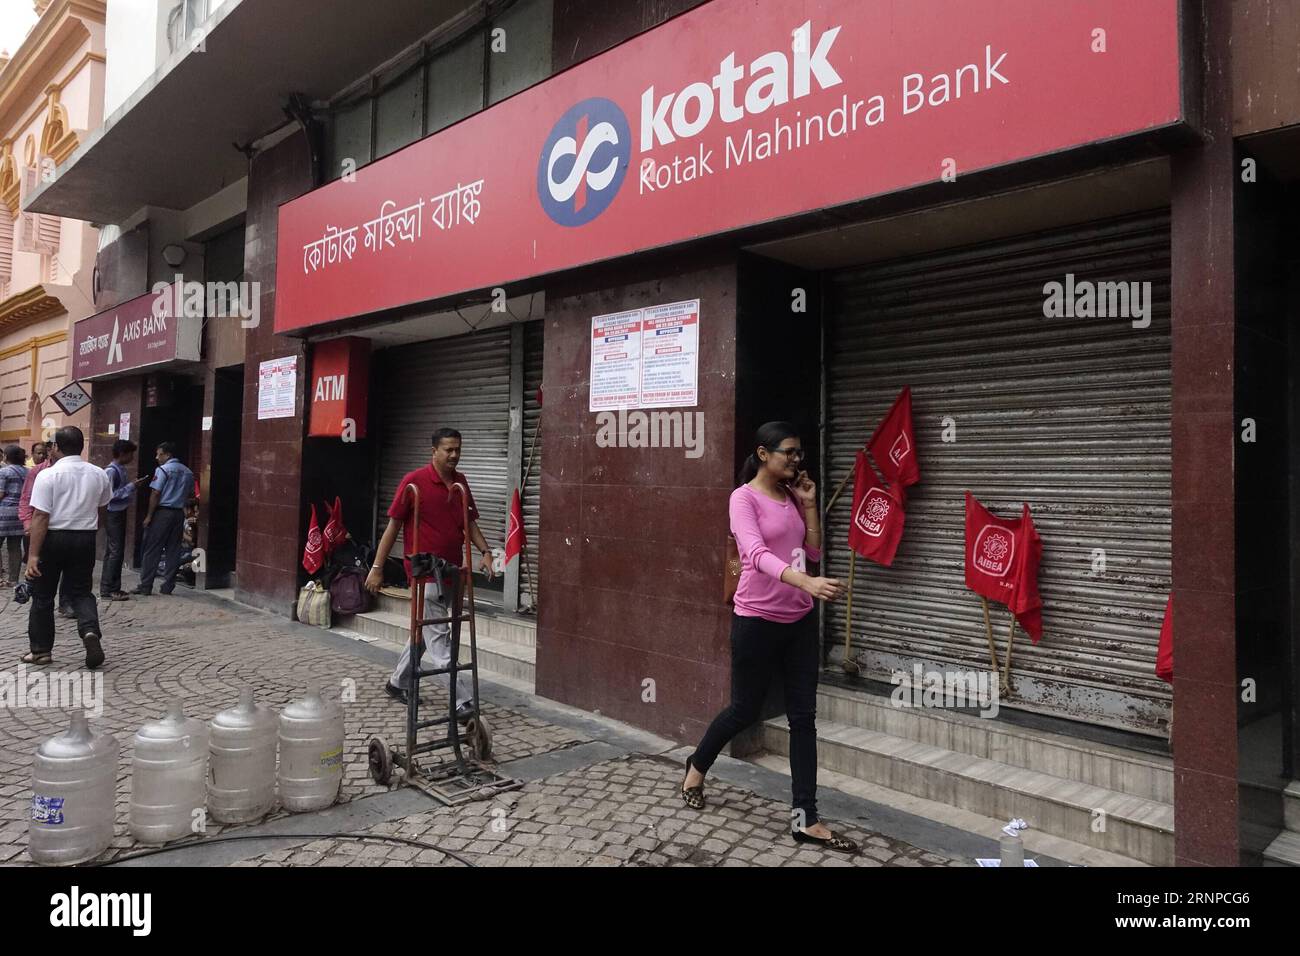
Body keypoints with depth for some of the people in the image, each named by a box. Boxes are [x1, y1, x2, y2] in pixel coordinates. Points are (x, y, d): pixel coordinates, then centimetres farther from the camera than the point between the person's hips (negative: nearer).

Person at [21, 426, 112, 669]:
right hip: (86, 538, 3)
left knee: (43, 595, 12)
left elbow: (41, 517, -18)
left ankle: (41, 650, 21)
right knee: (81, 592, 13)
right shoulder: (98, 474, 1)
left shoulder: (48, 475, -13)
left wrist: (33, 554, -17)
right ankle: (90, 631, -14)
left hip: (53, 538, -3)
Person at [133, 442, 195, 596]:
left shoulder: (163, 469, -9)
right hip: (179, 513, 6)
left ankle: (145, 587, 1)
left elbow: (155, 494, -12)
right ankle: (167, 586, 9)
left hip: (162, 512, -6)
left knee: (152, 551, 0)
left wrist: (149, 516, -8)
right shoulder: (188, 472, 11)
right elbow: (188, 495, 14)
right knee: (173, 551, 7)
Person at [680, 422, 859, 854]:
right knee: (745, 710, 11)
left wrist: (809, 503, -1)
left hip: (800, 620, 6)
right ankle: (697, 765, 40)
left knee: (803, 717, 6)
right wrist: (807, 583, -45)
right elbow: (757, 554, -30)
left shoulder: (792, 496, 7)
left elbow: (813, 552, 9)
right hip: (757, 620, -6)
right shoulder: (744, 497, -14)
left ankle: (805, 819, 14)